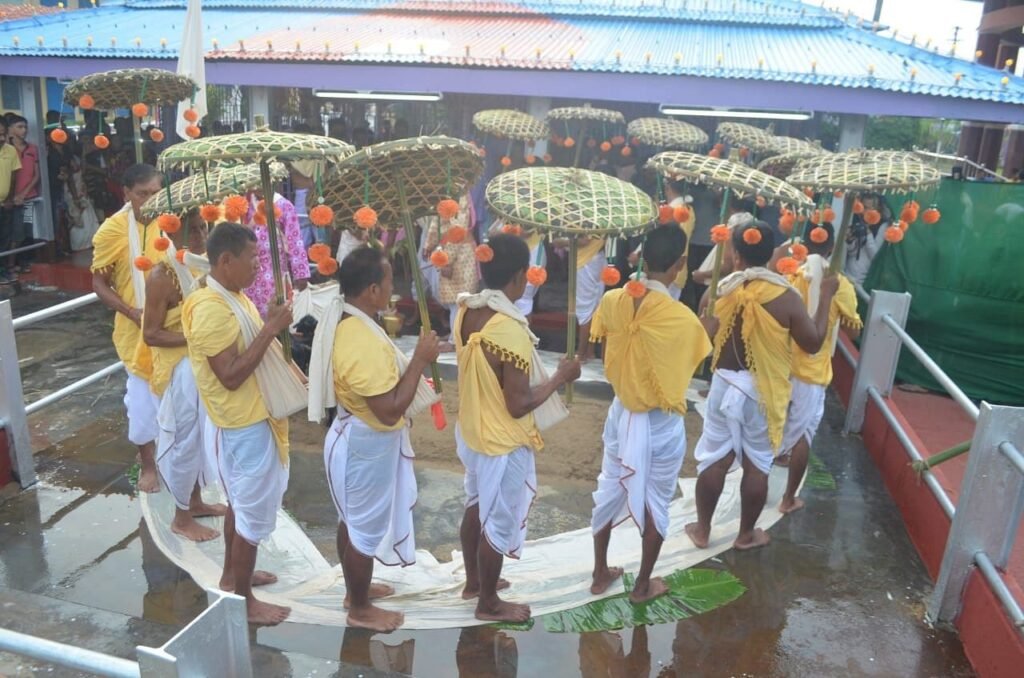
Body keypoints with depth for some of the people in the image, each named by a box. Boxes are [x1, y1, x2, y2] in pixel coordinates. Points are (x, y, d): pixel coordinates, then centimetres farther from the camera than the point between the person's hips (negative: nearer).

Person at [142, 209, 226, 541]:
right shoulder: (162, 277, -20)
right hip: (181, 370, -8)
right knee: (186, 440, 4)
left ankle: (195, 500, 38)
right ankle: (181, 517, 21)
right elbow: (151, 334, -19)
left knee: (203, 436, 20)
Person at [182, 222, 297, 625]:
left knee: (241, 504, 24)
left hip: (251, 418, 10)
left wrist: (273, 328, 0)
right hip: (241, 425, -10)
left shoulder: (233, 297, 5)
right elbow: (231, 375, -28)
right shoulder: (211, 308, -26)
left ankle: (232, 575, 42)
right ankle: (243, 599, 19)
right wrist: (270, 330, -27)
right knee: (253, 512, 3)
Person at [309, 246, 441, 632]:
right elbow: (390, 410, -30)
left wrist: (412, 362, 5)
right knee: (367, 528, 10)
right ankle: (361, 609, 30)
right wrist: (420, 360, -25)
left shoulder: (343, 319, -1)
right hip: (367, 445, -10)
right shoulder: (364, 343, -33)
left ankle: (355, 589, 45)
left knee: (352, 520, 25)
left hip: (355, 435, 10)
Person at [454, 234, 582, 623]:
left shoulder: (466, 311, -6)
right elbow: (519, 405, -26)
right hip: (503, 443, -8)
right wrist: (560, 377, -13)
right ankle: (489, 603, 31)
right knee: (499, 523, 12)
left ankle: (473, 582, 45)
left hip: (470, 431, 8)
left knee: (476, 508, 25)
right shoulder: (511, 331, -31)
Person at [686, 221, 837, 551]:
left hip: (725, 384, 1)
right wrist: (826, 296, 3)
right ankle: (746, 534, 29)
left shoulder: (717, 292, -9)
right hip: (764, 390, -1)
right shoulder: (787, 297, -14)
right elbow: (813, 343, -5)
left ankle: (702, 530, 26)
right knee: (757, 465, 14)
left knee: (714, 459, 14)